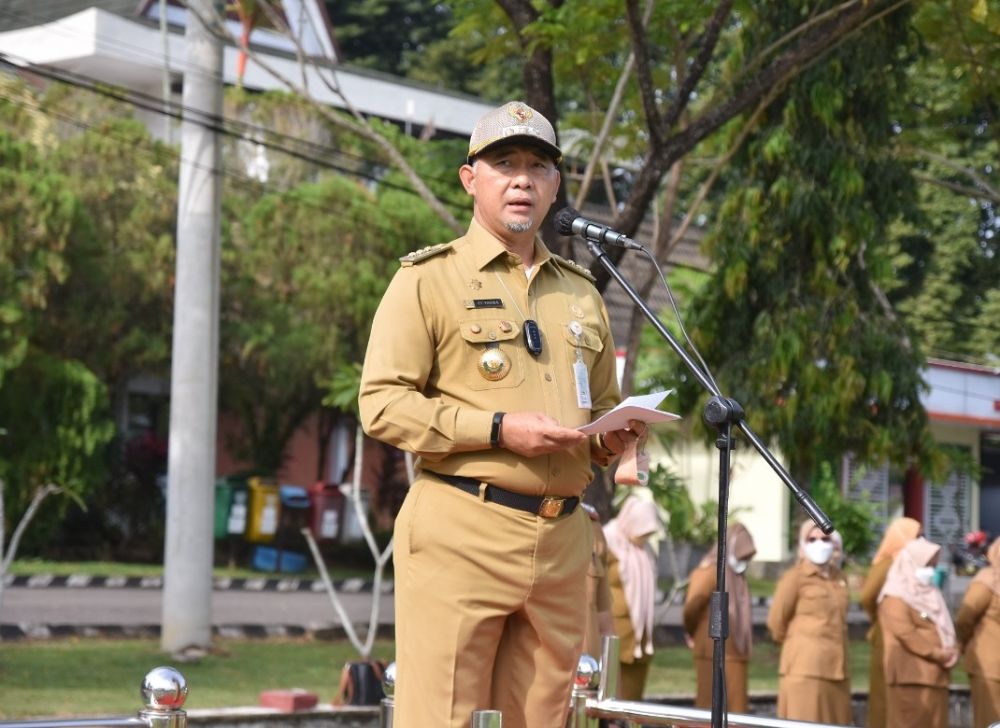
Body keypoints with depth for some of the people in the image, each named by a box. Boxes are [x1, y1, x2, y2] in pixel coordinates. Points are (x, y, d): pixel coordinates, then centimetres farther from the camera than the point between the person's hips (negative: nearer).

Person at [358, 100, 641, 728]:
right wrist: (498, 429, -16)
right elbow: (382, 403, -7)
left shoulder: (581, 293, 22)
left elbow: (604, 405, 31)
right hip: (461, 534, -5)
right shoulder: (429, 280, 2)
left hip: (562, 541, 6)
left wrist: (611, 440, 6)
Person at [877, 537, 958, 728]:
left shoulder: (929, 595, 21)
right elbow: (905, 634, -16)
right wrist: (940, 654, -16)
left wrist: (950, 652, -1)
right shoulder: (896, 598, -5)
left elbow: (944, 630, 20)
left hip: (934, 674, 8)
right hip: (910, 674, -8)